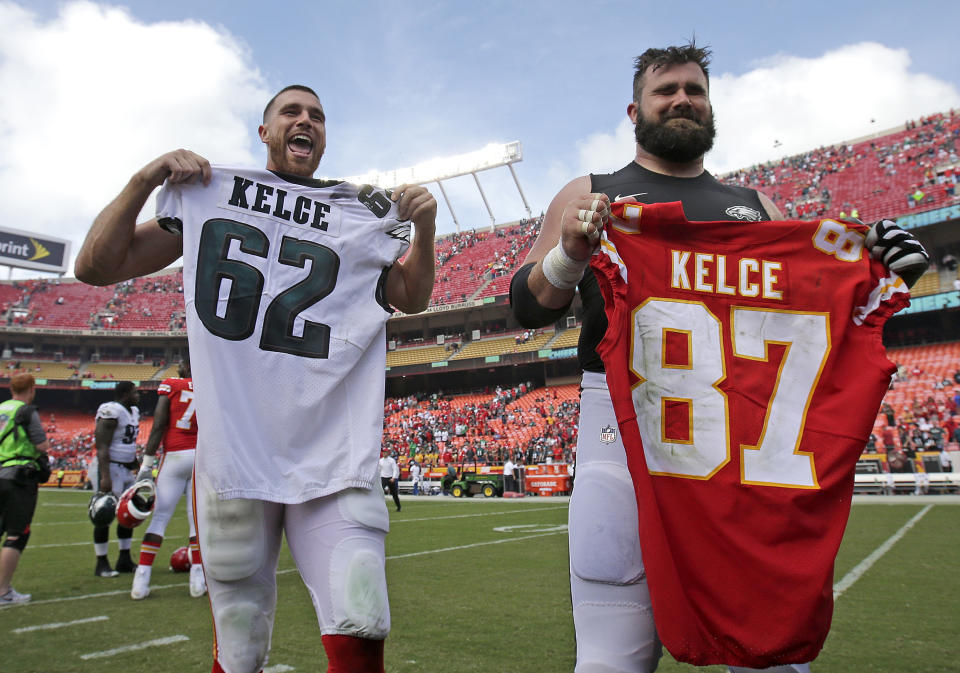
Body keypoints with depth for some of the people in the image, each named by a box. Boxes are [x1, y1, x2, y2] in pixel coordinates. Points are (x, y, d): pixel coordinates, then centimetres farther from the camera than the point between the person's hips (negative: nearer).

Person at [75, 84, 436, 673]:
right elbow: (96, 266, 14)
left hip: (334, 456, 1)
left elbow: (411, 298, 24)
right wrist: (145, 179, 1)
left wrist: (424, 227, 7)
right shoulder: (205, 193, 13)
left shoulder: (363, 213, 14)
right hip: (234, 448, 0)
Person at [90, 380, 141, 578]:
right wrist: (105, 477, -26)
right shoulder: (111, 412, -17)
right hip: (109, 467, -10)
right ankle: (101, 563, 7)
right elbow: (102, 447, -21)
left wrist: (137, 466, 22)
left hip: (126, 470, 10)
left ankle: (125, 560, 20)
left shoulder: (134, 412, 13)